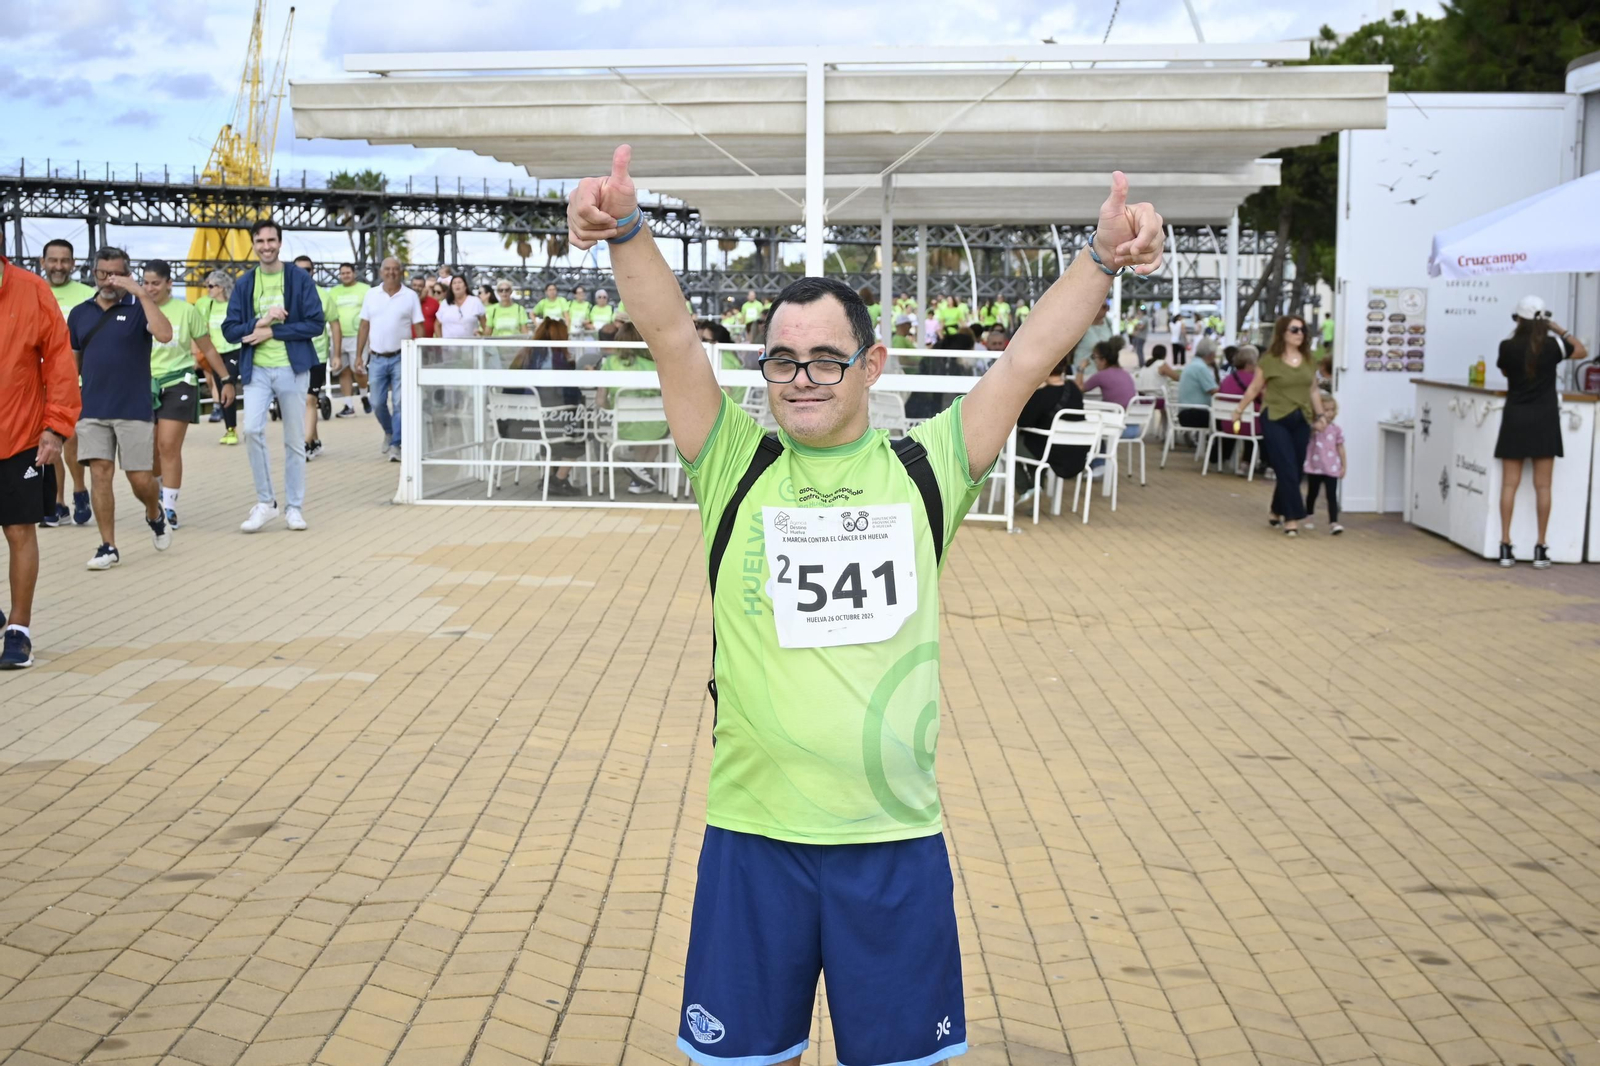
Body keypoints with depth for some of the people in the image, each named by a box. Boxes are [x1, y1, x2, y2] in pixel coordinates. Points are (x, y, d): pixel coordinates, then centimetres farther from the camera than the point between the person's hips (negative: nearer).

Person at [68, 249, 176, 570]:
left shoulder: (137, 308, -1)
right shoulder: (80, 313, 10)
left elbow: (165, 335, -22)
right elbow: (72, 362, 17)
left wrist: (142, 293, -24)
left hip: (134, 409, -3)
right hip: (91, 410, 3)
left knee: (140, 478, 0)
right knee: (100, 473, -3)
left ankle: (155, 516, 33)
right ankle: (108, 547, 4)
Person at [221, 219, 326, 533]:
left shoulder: (300, 279, 0)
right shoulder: (245, 284, 7)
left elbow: (316, 324, -7)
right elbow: (230, 330, 4)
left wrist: (272, 331, -12)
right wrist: (260, 321, -14)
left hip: (292, 368, -1)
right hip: (256, 369, 1)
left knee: (295, 439, 5)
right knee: (252, 429, -16)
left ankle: (294, 507, 17)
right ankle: (265, 502, -2)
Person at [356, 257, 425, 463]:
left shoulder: (410, 296, 0)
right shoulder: (371, 295, 7)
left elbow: (418, 328, 1)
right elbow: (364, 326, 10)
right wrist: (359, 355, 6)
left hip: (401, 357, -3)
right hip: (377, 358, 3)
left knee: (400, 403, -6)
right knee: (377, 403, 7)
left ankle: (396, 444, -1)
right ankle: (389, 432, 32)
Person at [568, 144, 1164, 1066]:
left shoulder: (923, 470, 3)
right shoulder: (736, 468, 2)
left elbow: (1029, 358, -3)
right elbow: (673, 338, -10)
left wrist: (1103, 259, -14)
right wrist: (628, 232, -25)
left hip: (898, 840, 0)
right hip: (754, 837, 0)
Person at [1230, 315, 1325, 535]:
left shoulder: (1307, 360, 8)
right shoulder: (1270, 360, -5)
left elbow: (1313, 390, 15)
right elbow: (1254, 389, 2)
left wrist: (1320, 415, 11)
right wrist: (1238, 411, 8)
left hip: (1301, 421, 5)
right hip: (1276, 420, -5)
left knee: (1295, 471, 8)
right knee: (1287, 471, -8)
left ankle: (1276, 513, 24)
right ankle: (1292, 518, -5)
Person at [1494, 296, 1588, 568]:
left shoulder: (1507, 346, -6)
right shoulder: (1552, 346, -6)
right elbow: (1582, 351, 14)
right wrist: (1558, 330, 18)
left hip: (1515, 419, 0)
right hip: (1544, 420, 0)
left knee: (1509, 484, 4)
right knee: (1542, 486, 3)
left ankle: (1506, 546, 2)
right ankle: (1541, 549, 4)